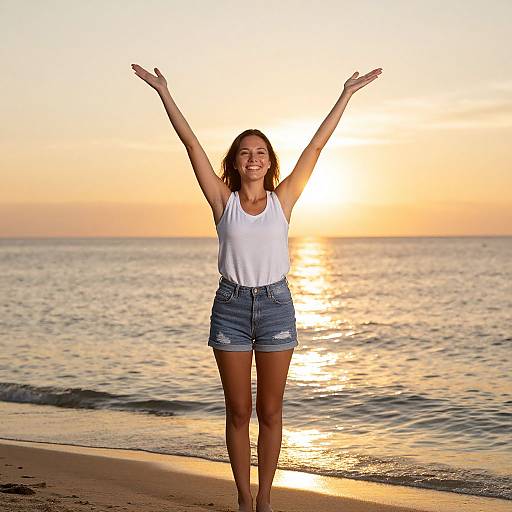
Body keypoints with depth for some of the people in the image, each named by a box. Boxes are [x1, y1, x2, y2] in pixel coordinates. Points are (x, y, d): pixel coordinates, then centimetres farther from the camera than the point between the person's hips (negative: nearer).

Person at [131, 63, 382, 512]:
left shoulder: (282, 200, 2)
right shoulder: (223, 201, 0)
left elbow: (316, 146, 2)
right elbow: (191, 143, -2)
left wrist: (347, 94, 3)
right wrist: (163, 92, -3)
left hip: (275, 306, 0)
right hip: (231, 307, 0)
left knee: (270, 412, 7)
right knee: (238, 412, 7)